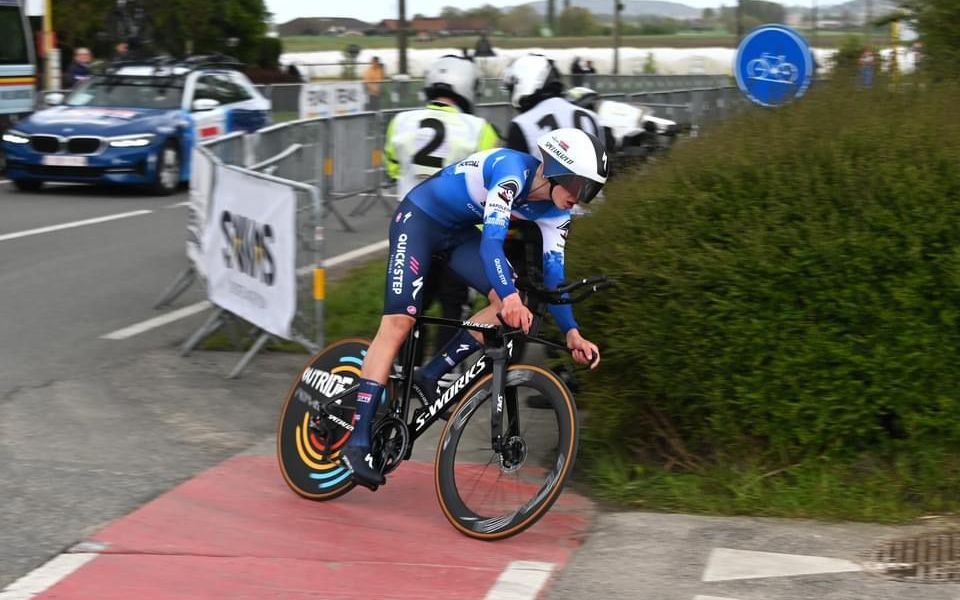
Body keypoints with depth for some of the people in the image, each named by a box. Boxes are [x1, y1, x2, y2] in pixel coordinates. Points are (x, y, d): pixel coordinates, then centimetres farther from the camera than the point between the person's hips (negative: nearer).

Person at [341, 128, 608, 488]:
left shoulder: (556, 212, -10)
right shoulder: (513, 170, -32)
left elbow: (553, 274, -8)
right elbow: (492, 239, -42)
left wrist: (571, 333, -19)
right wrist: (510, 297, -56)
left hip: (459, 232, 7)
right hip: (420, 218, -7)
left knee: (511, 305, -14)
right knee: (398, 322, -18)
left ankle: (430, 376, -3)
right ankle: (358, 441, -19)